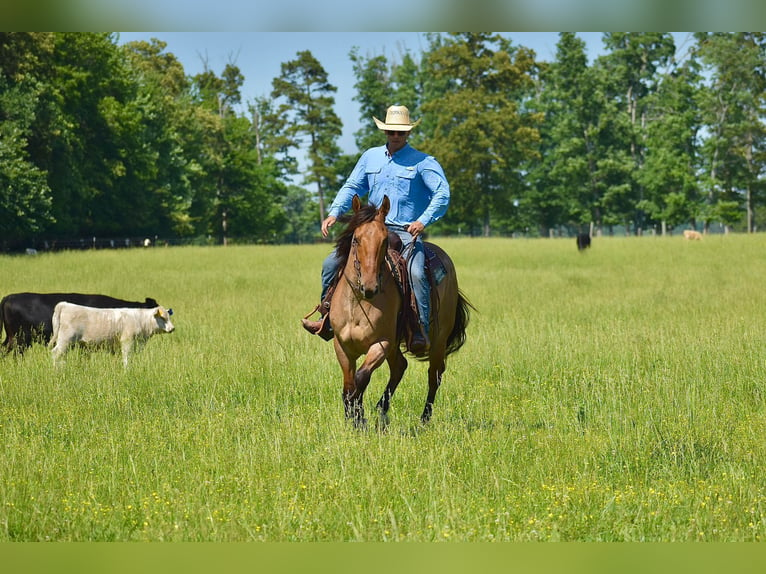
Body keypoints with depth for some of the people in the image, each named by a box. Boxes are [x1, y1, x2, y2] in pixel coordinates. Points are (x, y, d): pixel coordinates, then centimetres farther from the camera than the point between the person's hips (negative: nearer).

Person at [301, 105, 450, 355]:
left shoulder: (422, 162, -3)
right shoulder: (370, 157, 12)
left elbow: (442, 193, -12)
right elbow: (352, 187, 15)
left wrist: (423, 221, -26)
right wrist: (334, 213, -3)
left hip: (406, 233, -5)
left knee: (416, 273, -31)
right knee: (331, 264, -2)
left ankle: (421, 332, -27)